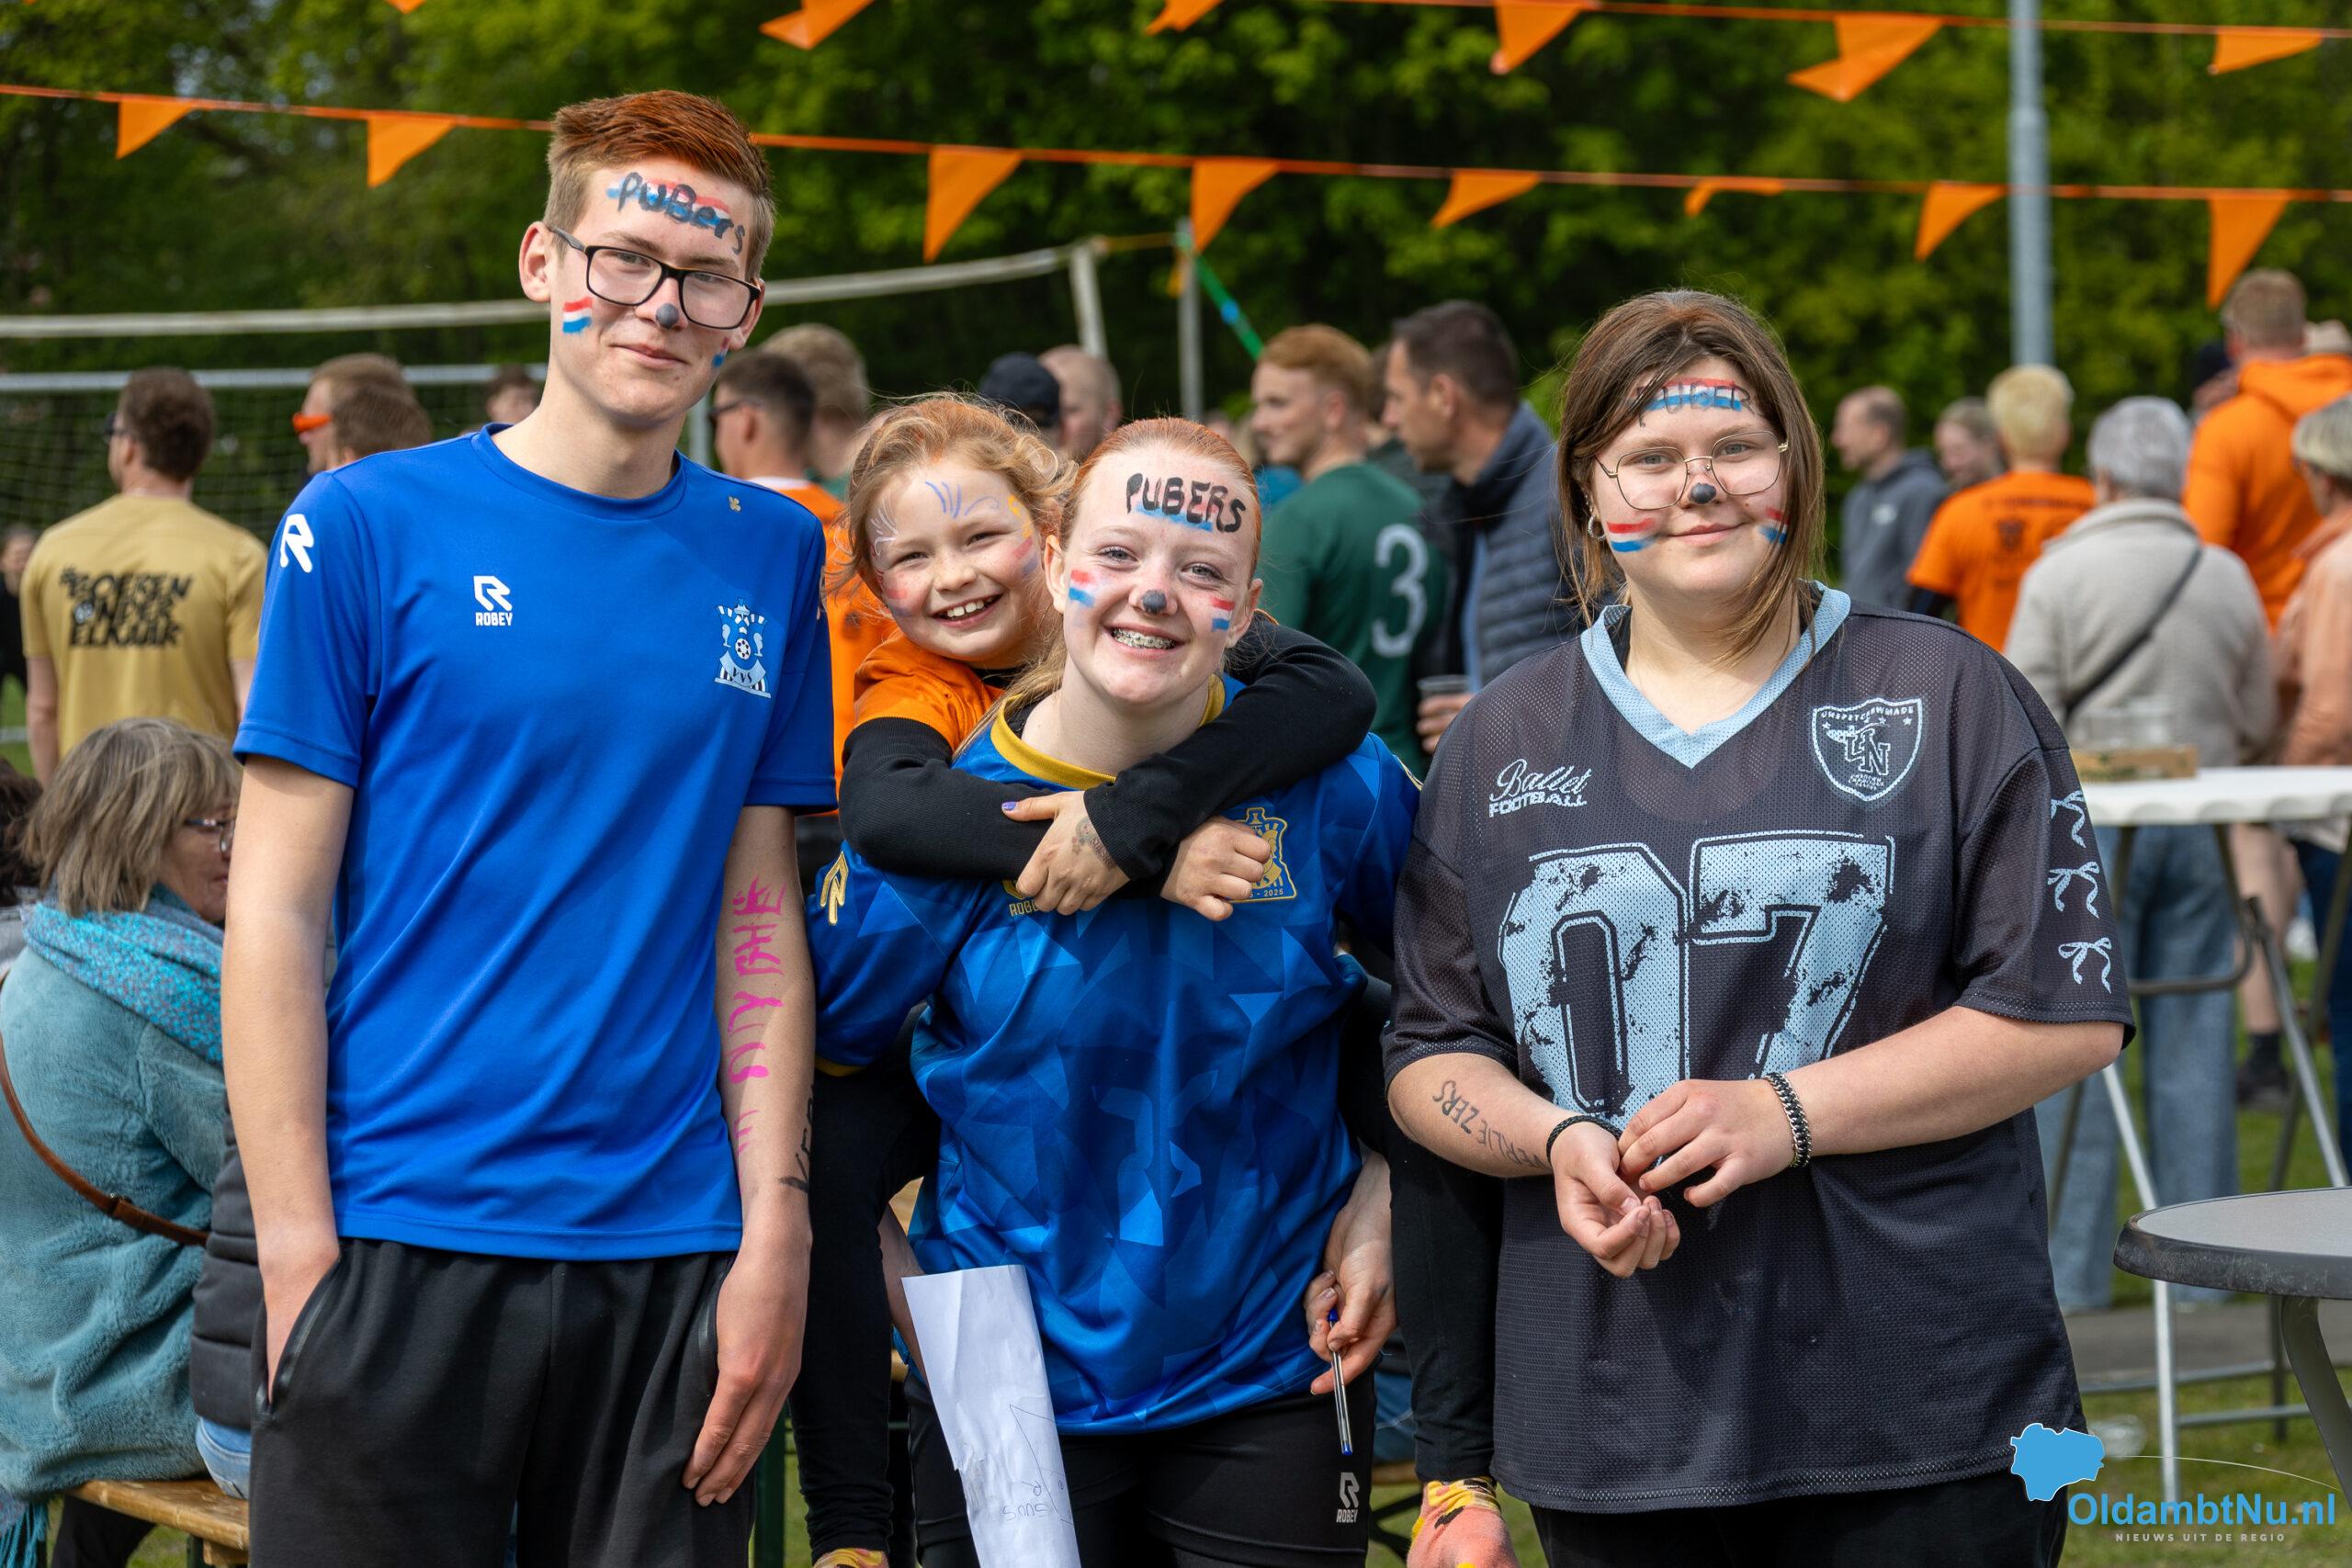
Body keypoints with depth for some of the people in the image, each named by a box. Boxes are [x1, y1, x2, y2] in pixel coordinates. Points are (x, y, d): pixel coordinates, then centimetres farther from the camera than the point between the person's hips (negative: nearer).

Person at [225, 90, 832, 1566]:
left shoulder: (772, 555, 8)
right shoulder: (367, 526, -2)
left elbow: (759, 914, 9)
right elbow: (274, 912, -3)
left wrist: (776, 1232, 1)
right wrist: (299, 1252, -9)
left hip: (674, 1252, 3)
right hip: (400, 1240, -3)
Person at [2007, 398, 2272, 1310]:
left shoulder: (2060, 574, -7)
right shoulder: (2229, 578, 4)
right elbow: (2259, 725, 9)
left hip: (2091, 825, -3)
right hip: (2201, 825, 3)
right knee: (2194, 1041, 8)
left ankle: (2072, 1268, 2)